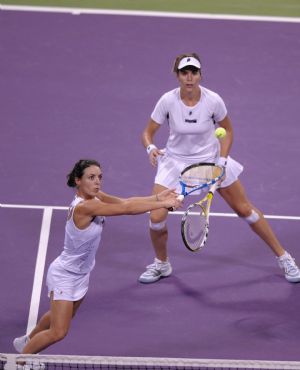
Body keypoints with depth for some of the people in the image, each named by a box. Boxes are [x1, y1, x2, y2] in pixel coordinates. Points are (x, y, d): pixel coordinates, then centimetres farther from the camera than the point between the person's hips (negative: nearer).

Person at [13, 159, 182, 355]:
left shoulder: (95, 197, -6)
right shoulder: (84, 207, -33)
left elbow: (126, 201, -12)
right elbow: (127, 209, -33)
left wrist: (157, 197, -23)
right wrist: (163, 204, -29)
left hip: (81, 273, 10)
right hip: (64, 274, -10)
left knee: (62, 317, 29)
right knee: (58, 333, -11)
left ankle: (26, 341, 53)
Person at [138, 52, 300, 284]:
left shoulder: (213, 100, -20)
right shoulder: (168, 101, -20)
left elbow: (227, 131, -2)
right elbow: (148, 133, -9)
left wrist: (222, 160, -14)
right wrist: (151, 148, -32)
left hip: (211, 159, 0)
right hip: (175, 161, 0)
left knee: (245, 209, 7)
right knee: (156, 217, -13)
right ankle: (161, 264, 18)